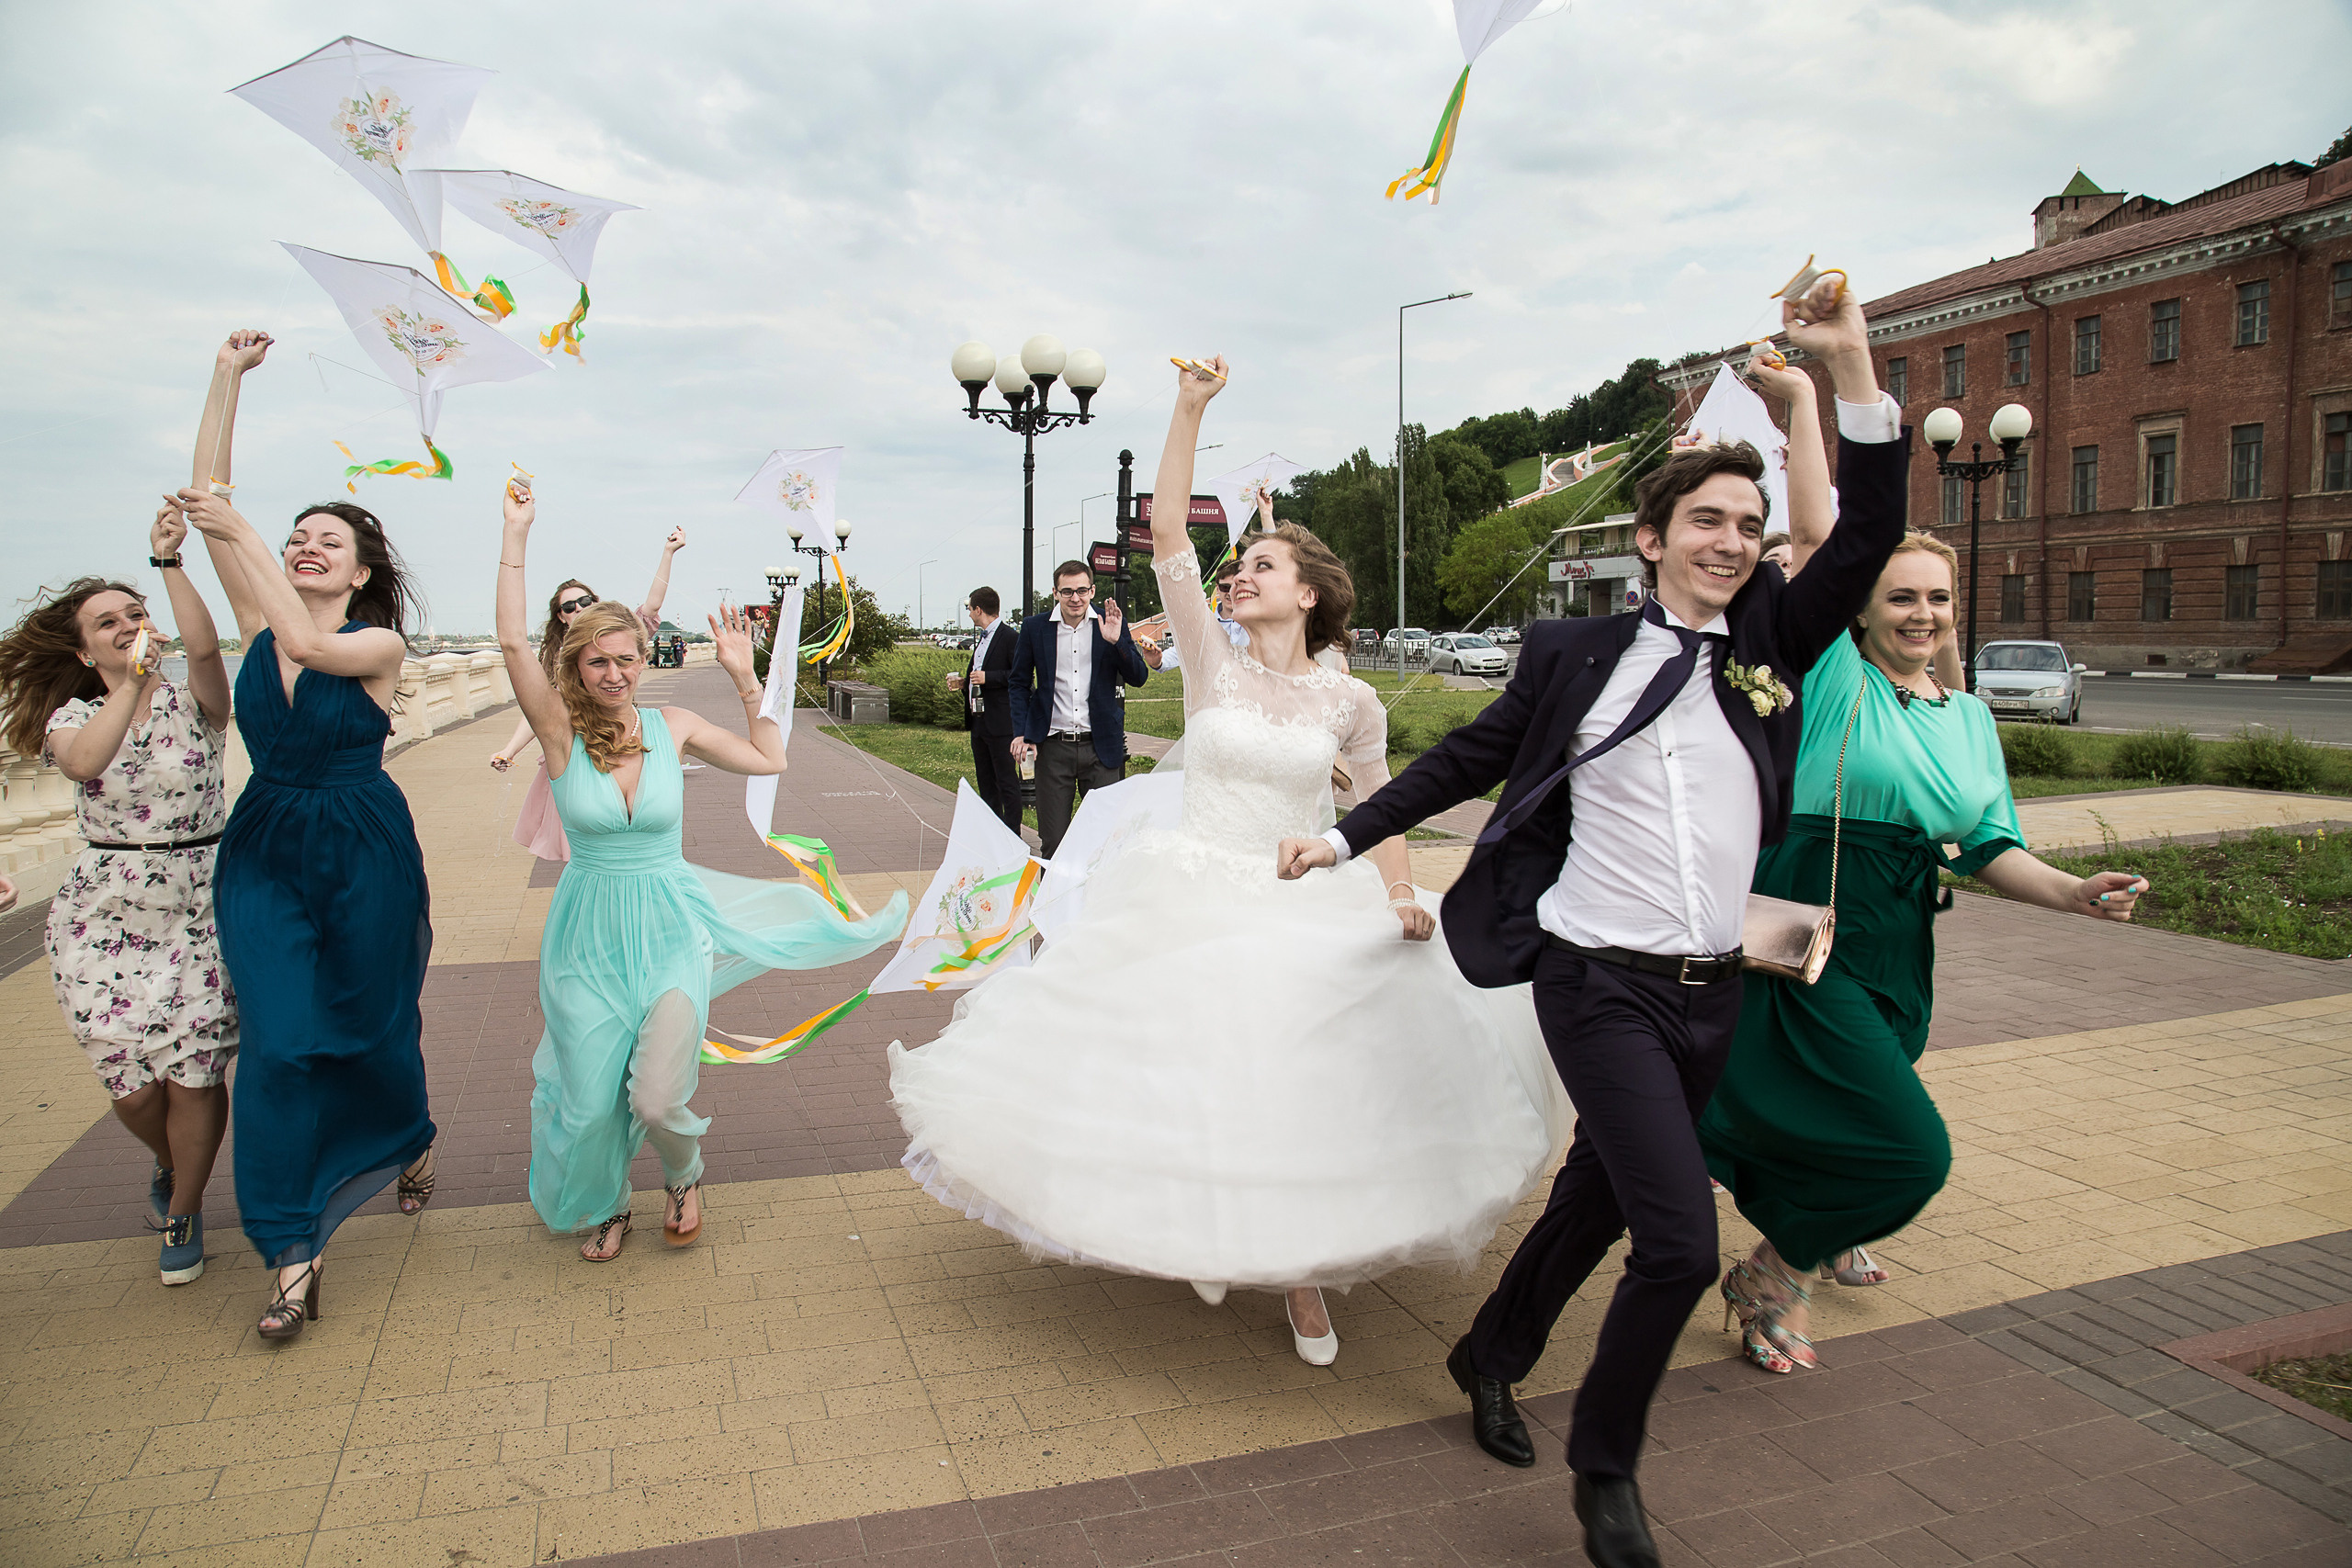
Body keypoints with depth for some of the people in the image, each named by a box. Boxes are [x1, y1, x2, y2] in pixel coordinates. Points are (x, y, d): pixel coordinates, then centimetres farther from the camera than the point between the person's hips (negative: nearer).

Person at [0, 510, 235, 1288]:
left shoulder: (193, 701, 0)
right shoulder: (73, 716, 4)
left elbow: (204, 645, -23)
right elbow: (83, 762, -21)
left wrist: (169, 561, -25)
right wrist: (132, 683, -25)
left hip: (199, 909, -2)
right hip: (104, 920, 2)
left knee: (193, 1073, -5)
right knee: (132, 1084, 5)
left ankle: (182, 1212, 19)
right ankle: (172, 1163, 40)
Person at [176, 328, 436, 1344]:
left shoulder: (379, 644, -7)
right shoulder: (260, 621, 3)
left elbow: (307, 644, -28)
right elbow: (206, 501, -2)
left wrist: (238, 532, -27)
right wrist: (228, 377, -5)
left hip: (365, 855, -3)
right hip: (264, 854, 3)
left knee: (371, 1028, 9)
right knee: (276, 1043, -6)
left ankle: (412, 1140, 42)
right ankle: (293, 1254, 0)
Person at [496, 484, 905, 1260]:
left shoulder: (673, 725, -2)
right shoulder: (561, 730, -8)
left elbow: (769, 760, 7)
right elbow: (513, 641, -22)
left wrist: (744, 679, 0)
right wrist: (517, 532, -22)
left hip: (670, 931, 0)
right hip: (588, 938, 0)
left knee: (659, 1100, -8)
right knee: (592, 1102, 7)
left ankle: (684, 1176, 29)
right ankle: (605, 1204, 41)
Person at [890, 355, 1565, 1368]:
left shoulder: (1348, 700, -2)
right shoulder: (1212, 666, -3)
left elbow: (1380, 800, 11)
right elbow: (1167, 537, -11)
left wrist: (1402, 894, -4)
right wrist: (1190, 411, -16)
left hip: (1309, 917, 0)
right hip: (1190, 905, 0)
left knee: (1300, 1093, 4)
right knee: (1192, 1077, 9)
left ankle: (1301, 1268, 29)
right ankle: (1213, 1240, 38)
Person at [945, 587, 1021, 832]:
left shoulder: (1007, 636, -11)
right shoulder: (981, 638, 19)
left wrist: (987, 677, -21)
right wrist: (964, 683, 11)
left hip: (1000, 722, -10)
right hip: (979, 722, 10)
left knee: (1006, 781, -5)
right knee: (985, 782, 14)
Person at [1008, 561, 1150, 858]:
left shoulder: (1112, 625, 3)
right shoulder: (1034, 628, 4)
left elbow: (1139, 678, 0)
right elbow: (1019, 683, 12)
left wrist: (1116, 641, -15)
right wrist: (1021, 733, 1)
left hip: (1101, 746, 0)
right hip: (1053, 747, 0)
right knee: (1052, 841, 5)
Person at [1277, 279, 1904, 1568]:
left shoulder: (1770, 647, 6)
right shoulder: (1573, 654, -1)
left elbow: (1868, 537, -3)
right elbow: (1468, 759, 8)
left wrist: (1851, 366, -10)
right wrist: (1345, 836, 10)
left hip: (1712, 990, 5)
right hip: (1601, 983, -5)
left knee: (1598, 1204, 19)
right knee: (1681, 1244, -11)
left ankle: (1490, 1358, 45)